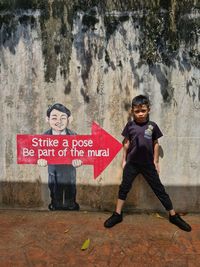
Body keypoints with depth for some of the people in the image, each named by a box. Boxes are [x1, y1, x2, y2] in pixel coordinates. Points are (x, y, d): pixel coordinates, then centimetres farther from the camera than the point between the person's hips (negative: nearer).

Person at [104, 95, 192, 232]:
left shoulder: (152, 126, -2)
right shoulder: (130, 125, -3)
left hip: (148, 164, 0)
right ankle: (117, 215, 20)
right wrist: (124, 160, 6)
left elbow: (156, 144, 6)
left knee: (159, 189, 7)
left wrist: (156, 162, 6)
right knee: (124, 187, 6)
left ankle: (174, 216, 19)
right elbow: (126, 143, 5)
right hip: (132, 163, 0)